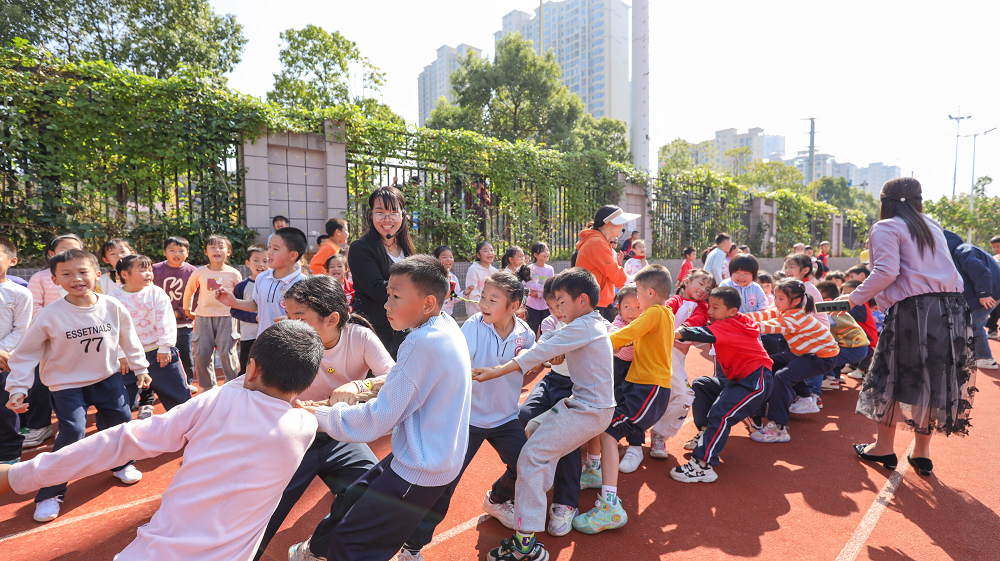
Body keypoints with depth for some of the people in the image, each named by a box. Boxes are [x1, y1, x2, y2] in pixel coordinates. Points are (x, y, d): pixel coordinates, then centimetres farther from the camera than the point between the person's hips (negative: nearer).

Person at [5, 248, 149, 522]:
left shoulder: (113, 307, -11)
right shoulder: (49, 315, -18)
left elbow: (129, 340, 3)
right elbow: (25, 353, -9)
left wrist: (140, 368, 8)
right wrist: (17, 388, -12)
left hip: (107, 378, 3)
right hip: (67, 384, -3)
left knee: (123, 420, 8)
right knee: (72, 433, -13)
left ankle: (121, 464, 37)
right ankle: (49, 493, 7)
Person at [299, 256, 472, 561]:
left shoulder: (422, 343, -27)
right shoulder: (447, 326, 0)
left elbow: (379, 419, -21)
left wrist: (321, 416, -8)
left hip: (421, 472, -9)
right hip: (439, 456, 9)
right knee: (354, 498, 23)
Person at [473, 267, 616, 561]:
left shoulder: (582, 327, -18)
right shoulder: (595, 323, 12)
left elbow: (540, 352, -22)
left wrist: (496, 371, -21)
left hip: (587, 411, -10)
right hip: (595, 406, 10)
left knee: (532, 454, -13)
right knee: (539, 429, 21)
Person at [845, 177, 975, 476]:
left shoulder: (886, 228, -2)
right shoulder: (933, 226, 19)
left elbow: (887, 272, -15)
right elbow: (943, 268, 18)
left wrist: (854, 298, -9)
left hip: (913, 310, -6)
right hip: (953, 309, 7)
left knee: (892, 376, 6)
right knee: (936, 379, 12)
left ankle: (884, 448, 15)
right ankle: (922, 452, 21)